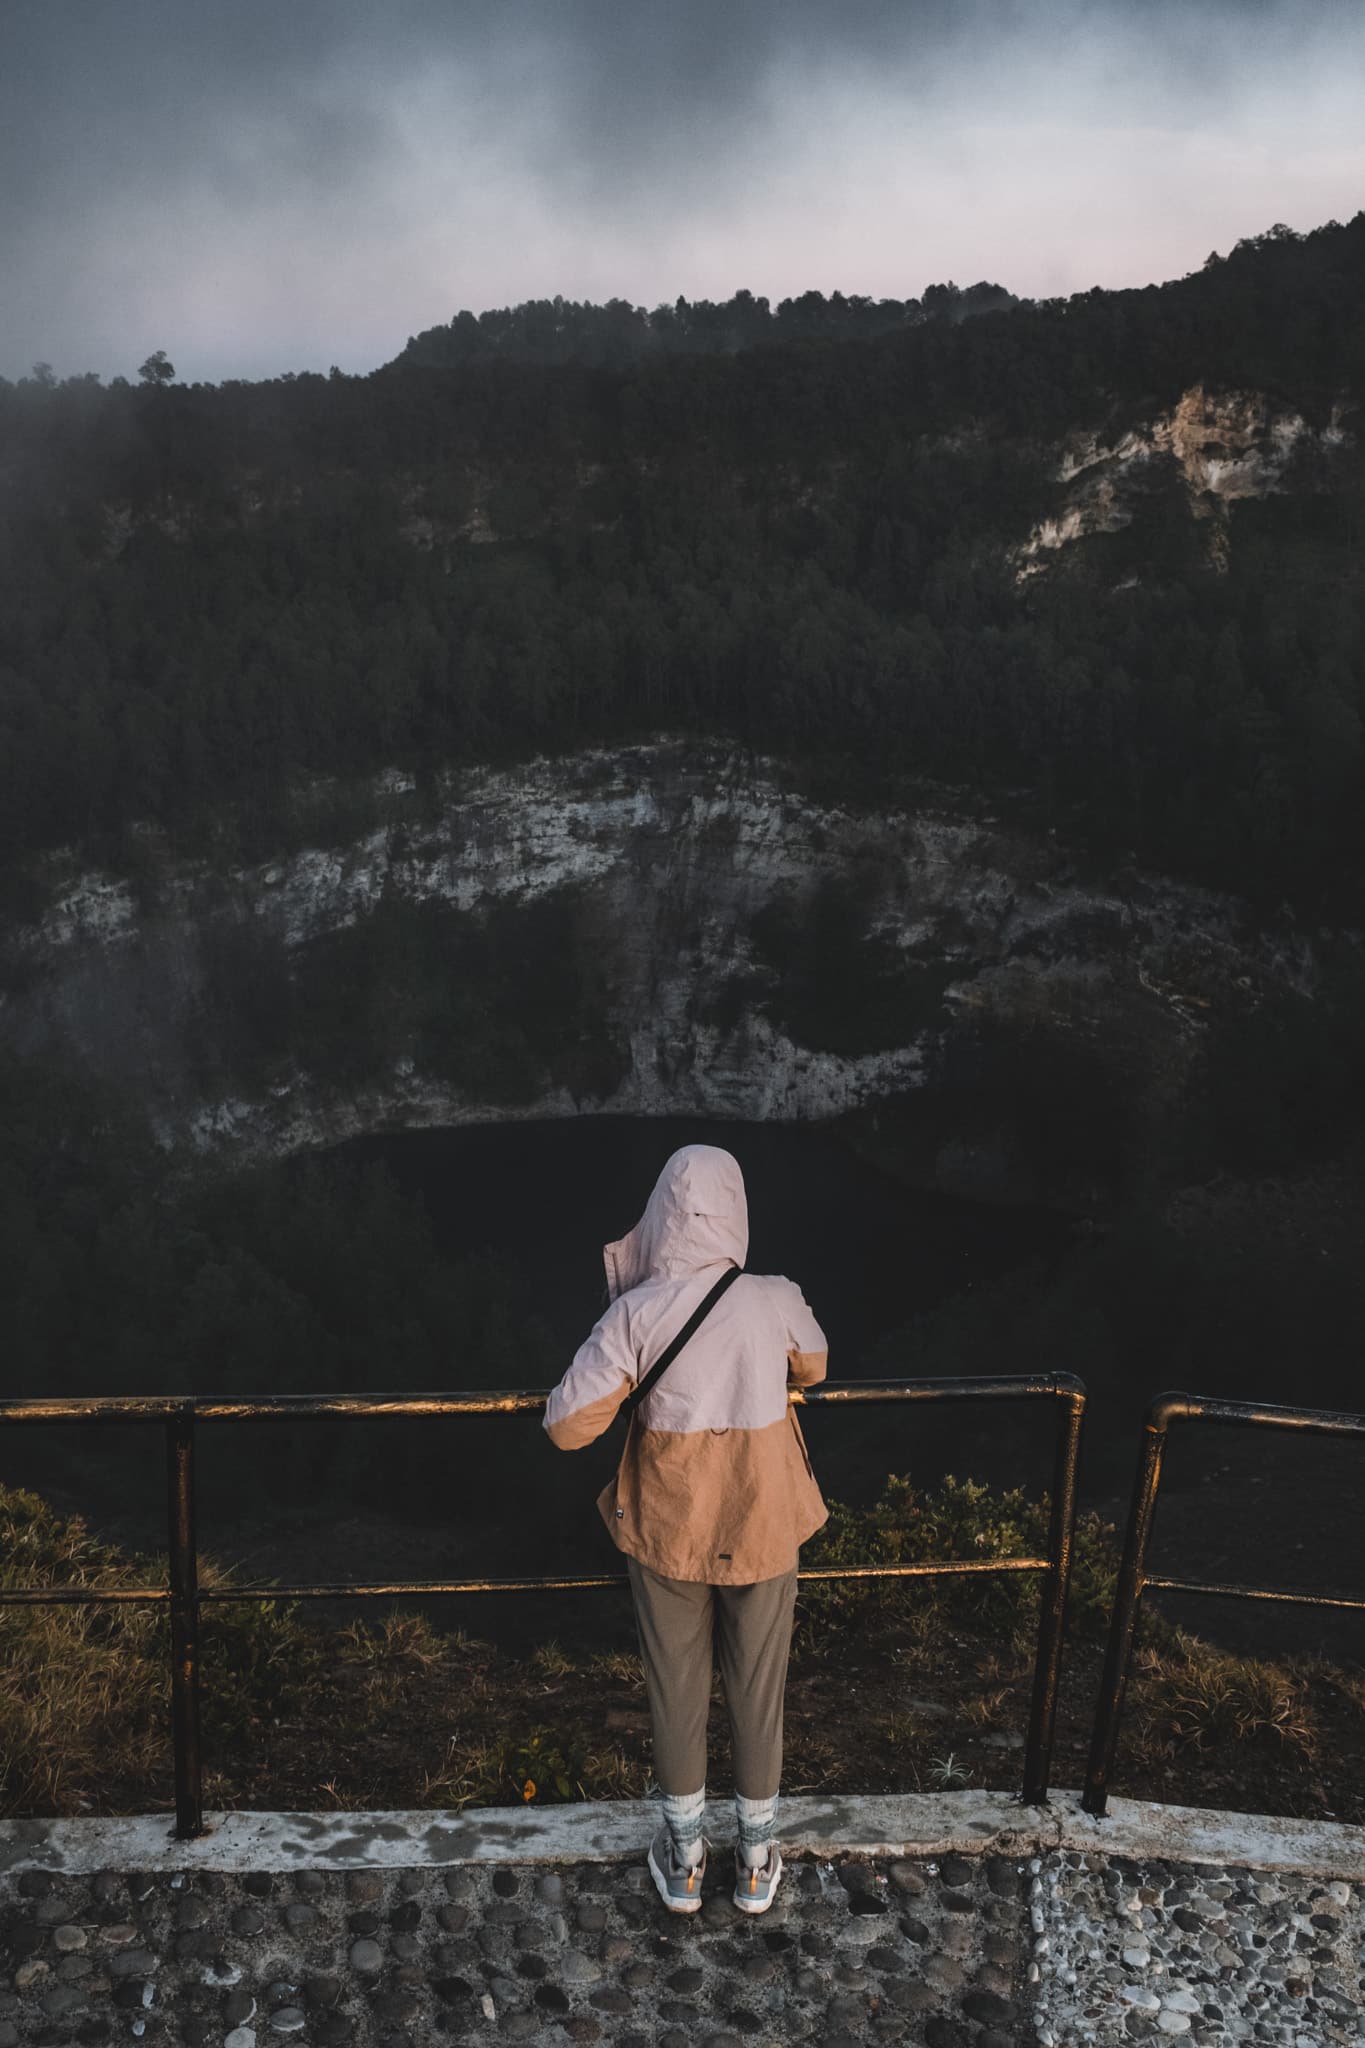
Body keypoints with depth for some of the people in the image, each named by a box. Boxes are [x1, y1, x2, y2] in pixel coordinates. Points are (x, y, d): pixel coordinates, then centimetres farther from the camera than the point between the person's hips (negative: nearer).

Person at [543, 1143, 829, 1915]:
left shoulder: (636, 1312, -21)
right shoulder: (777, 1302, -17)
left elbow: (567, 1427, -20)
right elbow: (812, 1368, 5)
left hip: (667, 1532, 0)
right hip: (761, 1532, 1)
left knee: (677, 1690, 21)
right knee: (758, 1691, 21)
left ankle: (684, 1859, 40)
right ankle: (757, 1860, 39)